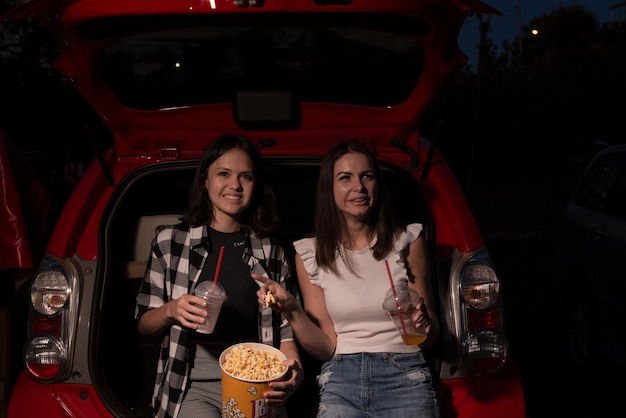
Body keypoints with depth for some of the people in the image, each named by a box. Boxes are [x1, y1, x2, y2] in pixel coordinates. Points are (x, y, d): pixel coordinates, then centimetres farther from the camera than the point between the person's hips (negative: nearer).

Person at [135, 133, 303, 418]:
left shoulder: (271, 252, 9)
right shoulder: (170, 242, 2)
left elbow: (283, 326, 10)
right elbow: (144, 323, 8)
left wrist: (294, 371, -10)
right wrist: (171, 310, -13)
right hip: (194, 386, -2)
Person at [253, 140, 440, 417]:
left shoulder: (407, 241, 4)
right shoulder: (310, 253, 6)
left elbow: (430, 338, 10)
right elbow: (325, 348, 4)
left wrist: (424, 323, -11)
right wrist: (292, 312, -12)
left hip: (403, 377, 0)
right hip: (340, 383, 0)